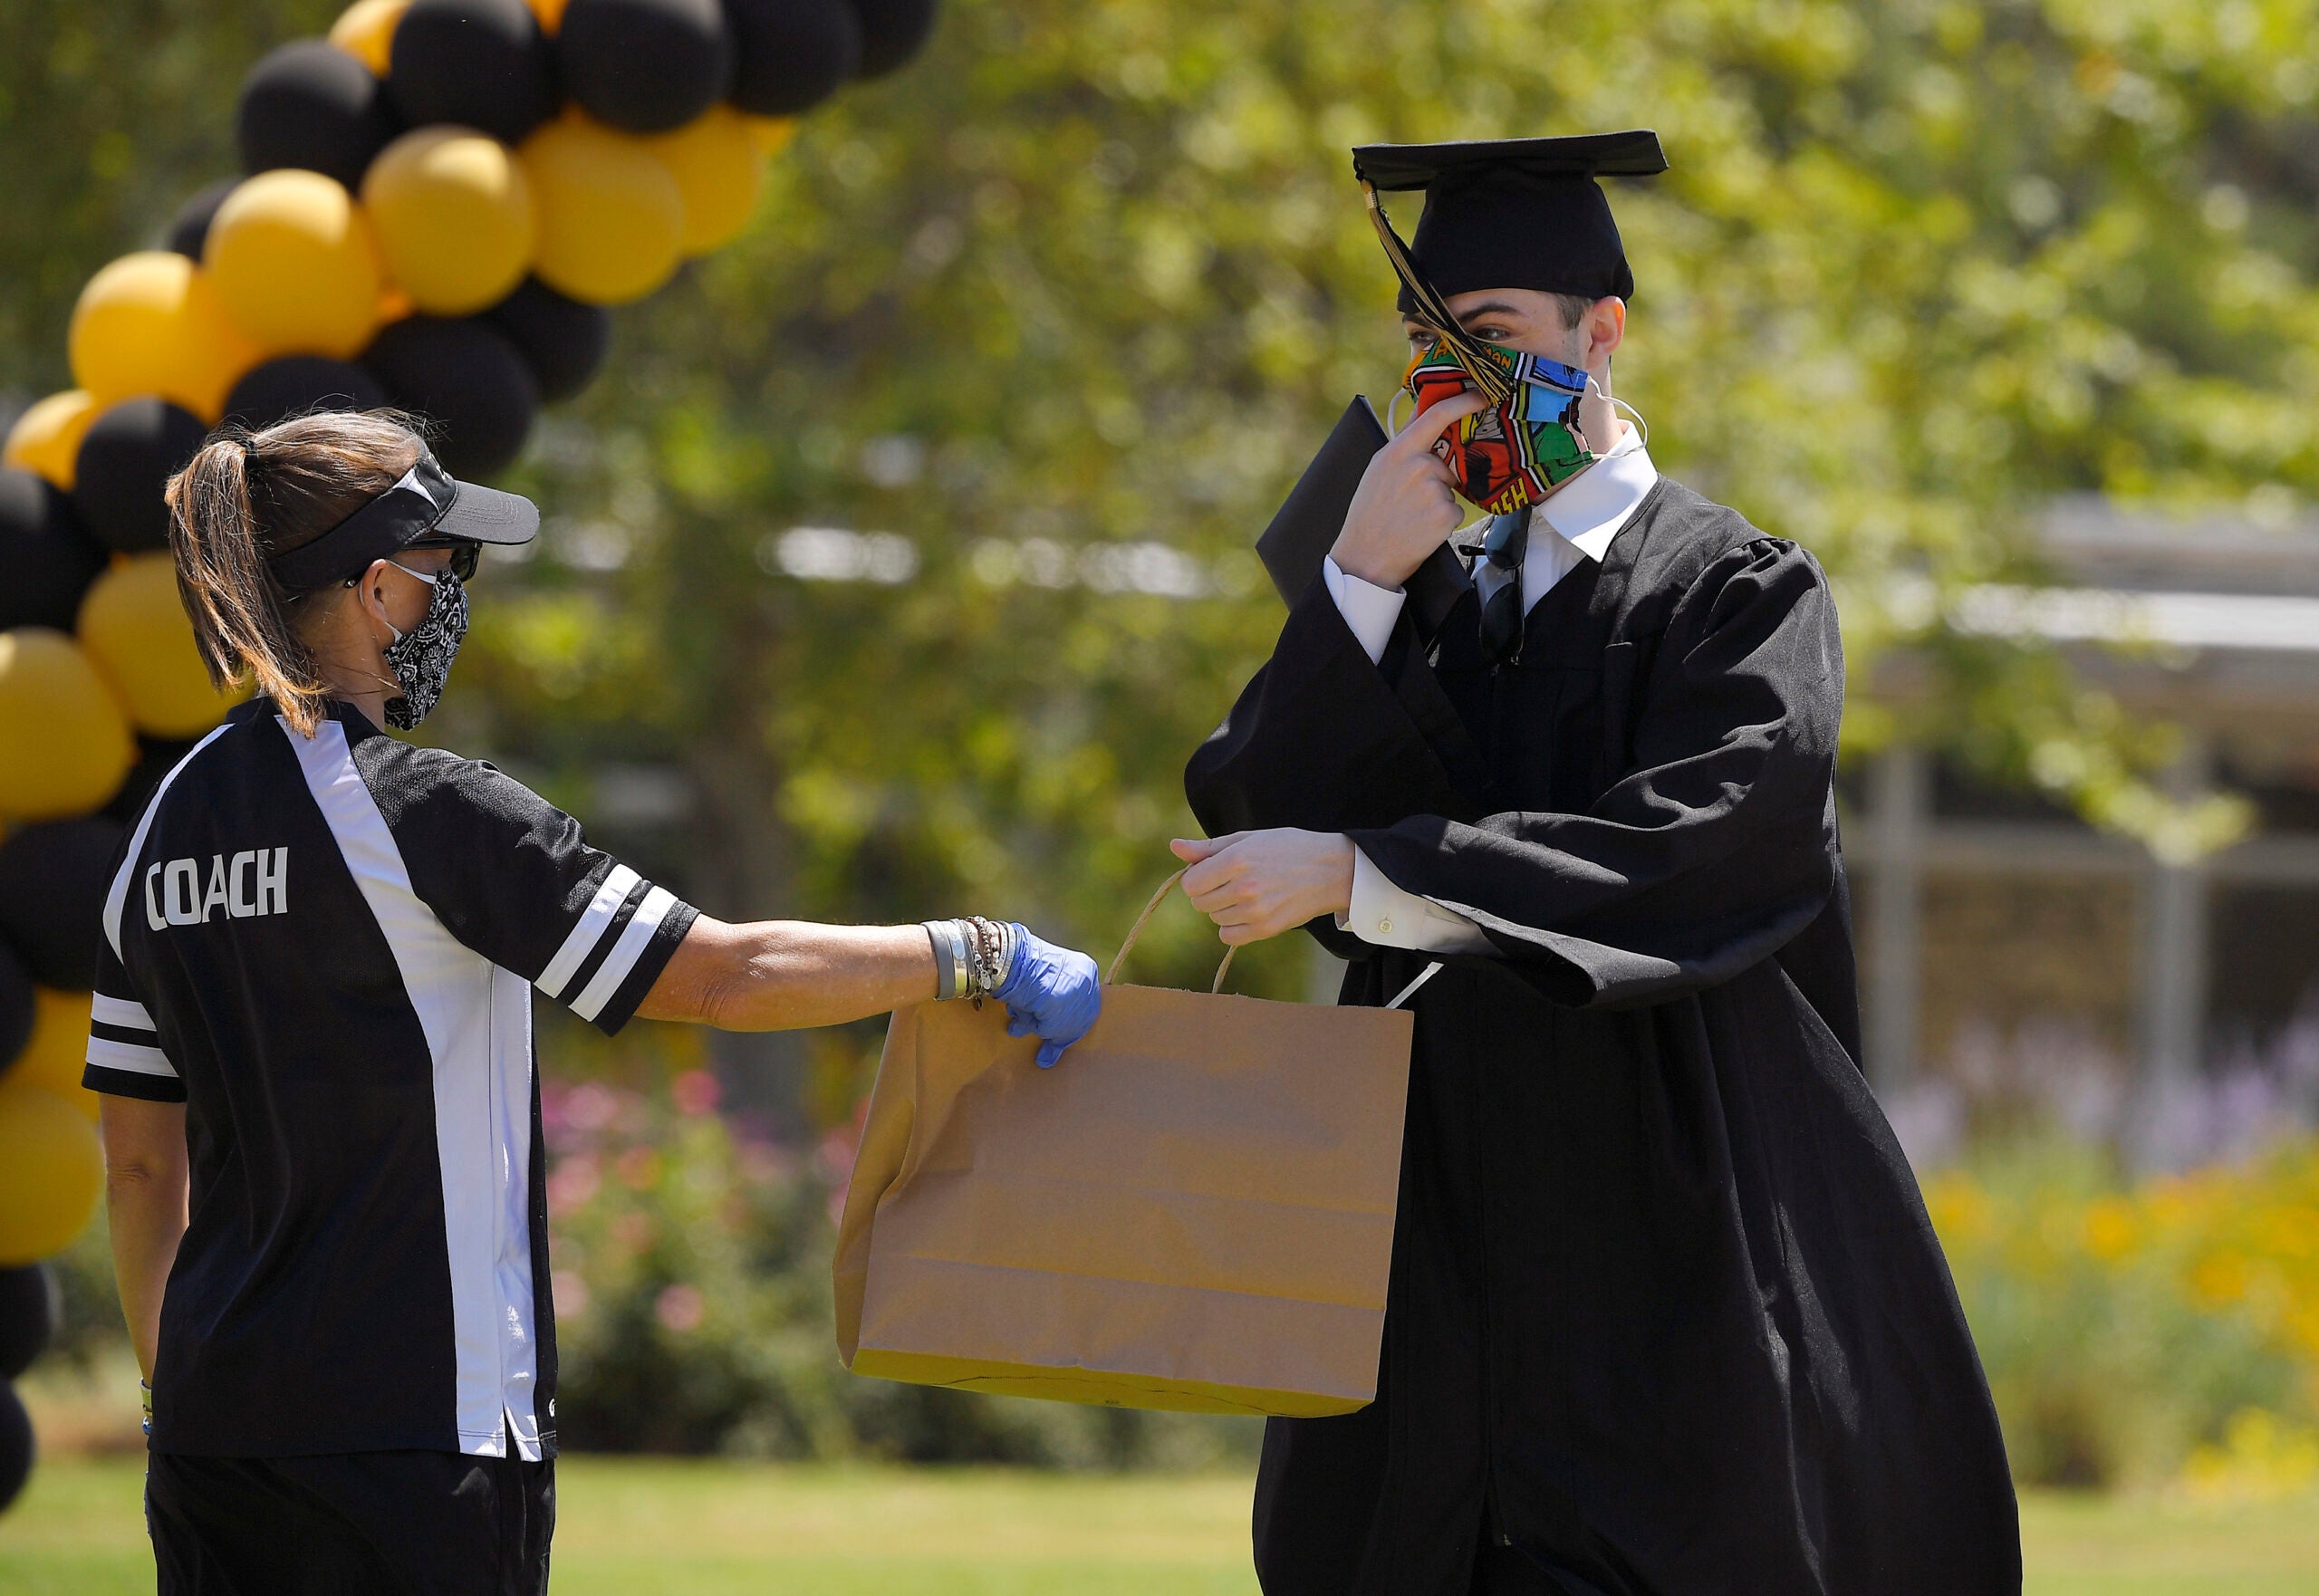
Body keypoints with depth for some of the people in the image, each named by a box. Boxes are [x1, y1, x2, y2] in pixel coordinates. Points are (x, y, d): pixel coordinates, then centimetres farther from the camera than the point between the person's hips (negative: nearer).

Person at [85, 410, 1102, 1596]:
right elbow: (723, 976, -12)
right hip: (418, 1432, -7)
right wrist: (981, 957, -2)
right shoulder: (425, 811, -12)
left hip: (211, 1423, 7)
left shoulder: (169, 818, 10)